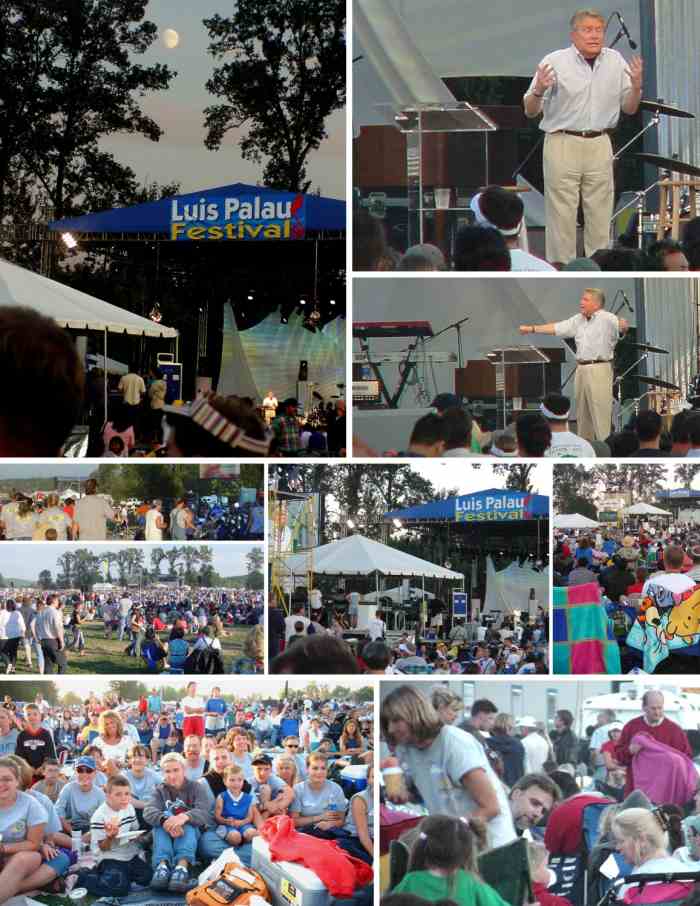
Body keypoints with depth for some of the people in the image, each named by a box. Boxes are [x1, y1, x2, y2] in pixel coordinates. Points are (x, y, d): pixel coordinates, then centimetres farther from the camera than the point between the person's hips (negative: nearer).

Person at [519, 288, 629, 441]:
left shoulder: (606, 318, -8)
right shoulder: (578, 320, 15)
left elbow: (622, 326, -25)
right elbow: (556, 328, 20)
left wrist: (623, 326, -49)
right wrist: (532, 329, 20)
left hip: (599, 369, -8)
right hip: (581, 368, 8)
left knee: (600, 411, -8)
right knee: (582, 411, 13)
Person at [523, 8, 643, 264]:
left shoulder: (615, 61, 5)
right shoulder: (555, 61, -6)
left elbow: (629, 109, 11)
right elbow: (530, 112, -3)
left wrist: (636, 87, -8)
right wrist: (539, 91, -23)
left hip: (600, 146, 4)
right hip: (563, 144, -3)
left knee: (600, 217, 8)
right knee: (562, 217, -1)